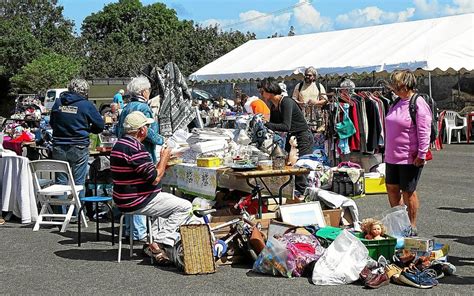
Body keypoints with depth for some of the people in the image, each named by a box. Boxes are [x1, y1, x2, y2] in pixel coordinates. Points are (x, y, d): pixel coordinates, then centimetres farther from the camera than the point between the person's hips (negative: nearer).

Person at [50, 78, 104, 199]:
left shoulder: (58, 103, 5)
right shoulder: (87, 105, -7)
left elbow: (51, 123, 17)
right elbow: (100, 126, -1)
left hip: (59, 147, 3)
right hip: (79, 148, -3)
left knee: (61, 181, 11)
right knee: (78, 182, 5)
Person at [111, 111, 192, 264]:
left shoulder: (119, 144, 11)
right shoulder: (135, 149, -22)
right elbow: (155, 178, -22)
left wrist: (162, 164, 17)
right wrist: (164, 158, -7)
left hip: (123, 201, 10)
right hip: (137, 203, -10)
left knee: (165, 199, 35)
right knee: (185, 207, -5)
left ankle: (155, 239, 22)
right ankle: (159, 244, -9)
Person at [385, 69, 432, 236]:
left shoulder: (418, 104, -14)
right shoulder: (397, 103, 11)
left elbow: (424, 132, -18)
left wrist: (421, 154, -20)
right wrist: (388, 150, 21)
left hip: (410, 158, -8)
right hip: (392, 156, 8)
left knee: (408, 191, 1)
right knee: (391, 188, 12)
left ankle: (412, 227, 15)